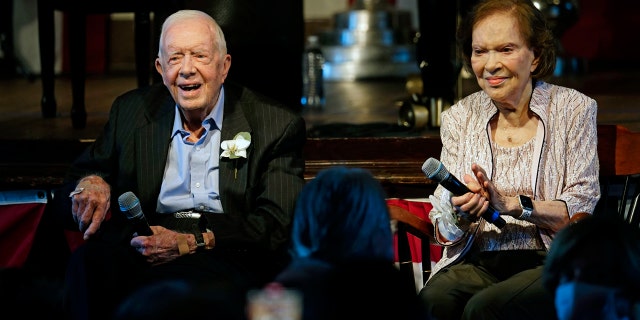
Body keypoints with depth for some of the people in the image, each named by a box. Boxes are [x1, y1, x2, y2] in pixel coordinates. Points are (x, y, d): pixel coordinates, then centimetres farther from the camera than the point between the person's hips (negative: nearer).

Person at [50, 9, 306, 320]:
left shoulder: (277, 124, 5)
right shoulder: (131, 111, 17)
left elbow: (276, 224, -4)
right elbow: (82, 175, 22)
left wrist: (191, 243, -18)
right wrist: (90, 183, -6)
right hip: (143, 246, 2)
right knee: (89, 262, -33)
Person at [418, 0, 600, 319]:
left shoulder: (573, 109, 2)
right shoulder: (459, 117, 10)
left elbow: (583, 213, -4)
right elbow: (445, 233, 9)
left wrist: (512, 203, -18)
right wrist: (460, 215, -15)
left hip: (552, 261, -2)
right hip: (477, 262, 3)